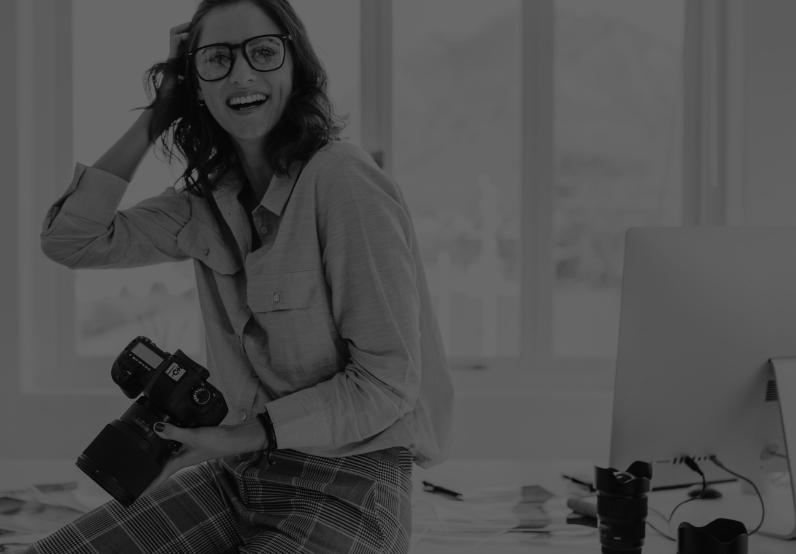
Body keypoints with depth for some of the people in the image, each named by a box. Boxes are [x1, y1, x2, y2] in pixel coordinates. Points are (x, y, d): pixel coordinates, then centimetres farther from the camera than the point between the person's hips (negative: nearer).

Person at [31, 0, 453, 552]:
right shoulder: (209, 200, 5)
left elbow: (387, 381, -18)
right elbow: (71, 239, 3)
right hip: (244, 470, 7)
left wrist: (242, 435, -18)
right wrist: (154, 119, 0)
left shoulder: (344, 183, -18)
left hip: (348, 486, -7)